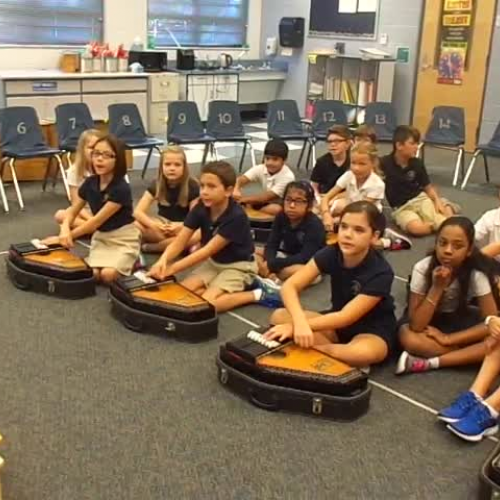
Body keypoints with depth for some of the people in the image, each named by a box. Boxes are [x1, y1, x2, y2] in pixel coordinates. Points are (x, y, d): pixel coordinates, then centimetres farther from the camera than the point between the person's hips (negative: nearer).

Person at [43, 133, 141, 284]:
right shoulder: (90, 183, -3)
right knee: (93, 273, -19)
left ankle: (132, 261, 5)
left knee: (107, 275, -25)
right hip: (101, 237, 5)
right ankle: (118, 260, 10)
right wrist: (64, 231, -20)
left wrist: (69, 236, -21)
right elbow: (72, 211, 3)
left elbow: (97, 220, -23)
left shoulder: (121, 188, -23)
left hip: (124, 238, -5)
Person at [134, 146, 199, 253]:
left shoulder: (192, 187, -14)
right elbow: (138, 212, -13)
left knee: (197, 236, -37)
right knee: (136, 225, -27)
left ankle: (150, 246, -23)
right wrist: (153, 225, -33)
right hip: (163, 225, 2)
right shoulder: (156, 185, -8)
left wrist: (181, 226, -36)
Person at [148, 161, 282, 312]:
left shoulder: (236, 217, -29)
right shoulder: (200, 209, -10)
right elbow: (179, 242, -14)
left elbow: (208, 250, -29)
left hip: (238, 266, -7)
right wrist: (163, 260, -36)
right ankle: (237, 288, 1)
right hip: (214, 262, 7)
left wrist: (173, 268, -32)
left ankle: (256, 295, -7)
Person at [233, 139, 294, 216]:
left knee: (276, 209, -40)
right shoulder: (260, 169, -9)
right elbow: (241, 179, -22)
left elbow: (268, 197, -28)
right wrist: (236, 190, -45)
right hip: (267, 202, 5)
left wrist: (244, 199, -34)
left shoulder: (288, 176, -25)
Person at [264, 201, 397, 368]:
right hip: (337, 323, 5)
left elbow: (346, 317, -28)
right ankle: (342, 353, -17)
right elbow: (289, 287, -20)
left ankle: (310, 347, -18)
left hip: (373, 331, -5)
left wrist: (294, 327, -32)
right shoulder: (332, 253, -14)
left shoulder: (381, 272, -26)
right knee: (279, 317, -14)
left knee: (364, 353, -41)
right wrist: (300, 323, -40)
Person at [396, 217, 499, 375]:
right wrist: (437, 288, -37)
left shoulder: (477, 273, -23)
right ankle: (468, 355, -19)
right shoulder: (423, 268, -26)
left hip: (460, 319, 2)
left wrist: (447, 339, -26)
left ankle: (429, 363, -26)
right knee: (409, 339, -36)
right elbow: (416, 326, -27)